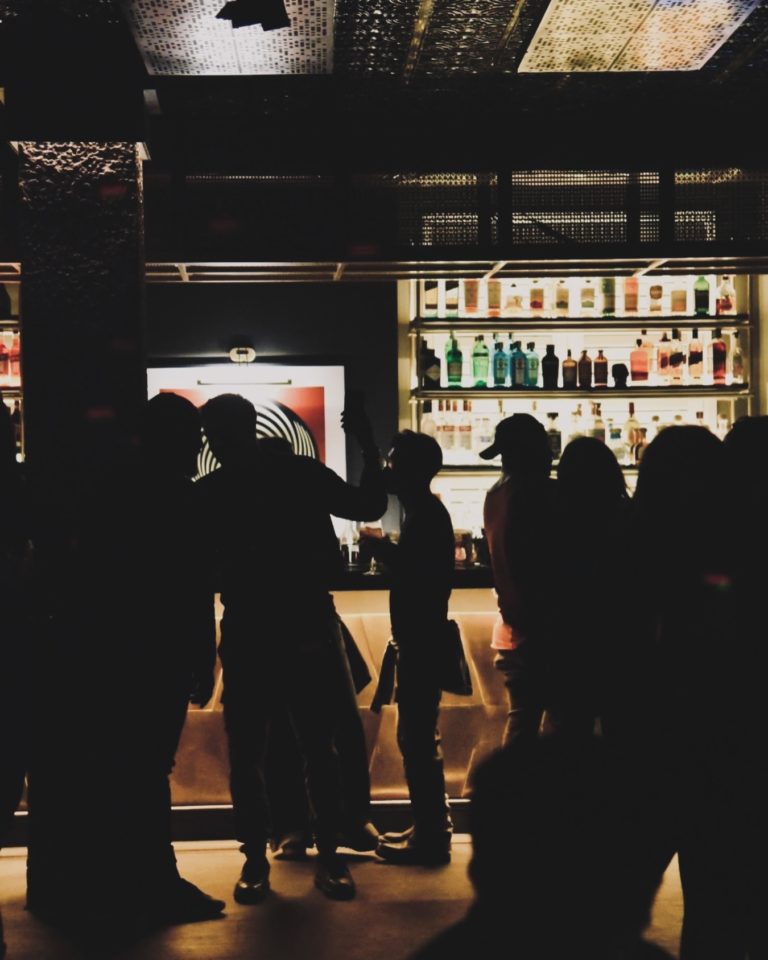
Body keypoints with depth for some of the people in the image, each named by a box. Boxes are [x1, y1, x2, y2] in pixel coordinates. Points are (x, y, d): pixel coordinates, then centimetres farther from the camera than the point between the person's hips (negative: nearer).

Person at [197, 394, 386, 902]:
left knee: (320, 748, 4)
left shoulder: (302, 475, 0)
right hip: (246, 636, 1)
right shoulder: (208, 495, 4)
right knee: (246, 753, 3)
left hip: (309, 630, -1)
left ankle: (330, 854, 15)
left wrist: (369, 446, -7)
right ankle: (255, 859, 16)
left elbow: (370, 506, 2)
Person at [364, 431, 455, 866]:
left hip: (422, 642, -11)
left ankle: (430, 835, 0)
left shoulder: (428, 516, -16)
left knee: (417, 737, -6)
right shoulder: (427, 513, 14)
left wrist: (383, 549, -16)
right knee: (419, 736, 16)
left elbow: (421, 577, -24)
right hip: (420, 640, 11)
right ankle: (430, 827, 24)